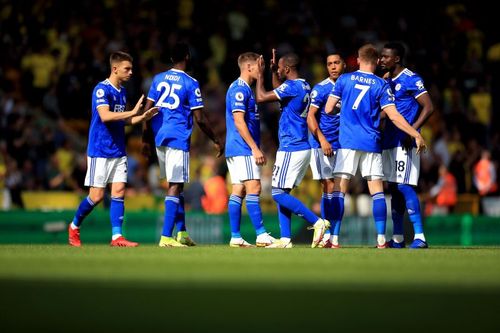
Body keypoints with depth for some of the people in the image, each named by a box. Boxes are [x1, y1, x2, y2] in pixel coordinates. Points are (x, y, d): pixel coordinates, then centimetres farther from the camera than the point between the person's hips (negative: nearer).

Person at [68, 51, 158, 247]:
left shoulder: (122, 92, 13)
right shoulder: (101, 89, -13)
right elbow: (105, 116, -26)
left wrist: (143, 117, 7)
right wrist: (132, 112, -28)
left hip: (118, 151, 7)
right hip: (100, 151, -7)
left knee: (119, 192, -2)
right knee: (97, 195, -4)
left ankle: (116, 236, -3)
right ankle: (74, 226, 17)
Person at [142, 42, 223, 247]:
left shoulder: (158, 79, 9)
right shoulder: (190, 84, -6)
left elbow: (148, 110, 8)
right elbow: (200, 119, -7)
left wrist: (145, 139, 16)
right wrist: (215, 141, 4)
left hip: (159, 138, 6)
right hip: (179, 139, -6)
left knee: (175, 185, 17)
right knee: (175, 187, -6)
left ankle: (182, 233, 20)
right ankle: (166, 237, -12)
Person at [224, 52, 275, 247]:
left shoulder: (245, 89, 19)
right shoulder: (239, 89, -12)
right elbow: (238, 121, -19)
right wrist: (255, 148, -20)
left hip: (237, 150, 10)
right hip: (243, 149, -10)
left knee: (238, 191, 7)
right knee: (253, 188, -11)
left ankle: (235, 238, 6)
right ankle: (261, 236, -14)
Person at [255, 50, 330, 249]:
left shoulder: (291, 86, -15)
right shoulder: (304, 87, 14)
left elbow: (261, 97, -12)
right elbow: (279, 93, 34)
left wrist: (260, 74, 0)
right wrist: (273, 71, 31)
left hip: (291, 149, -10)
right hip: (302, 148, 10)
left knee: (279, 193, -8)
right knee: (281, 193, 12)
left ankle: (317, 222, -12)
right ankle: (285, 239, 9)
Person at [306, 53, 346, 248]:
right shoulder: (320, 89, -5)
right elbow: (310, 116, -10)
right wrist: (322, 140, -19)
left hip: (341, 145, 5)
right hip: (322, 144, -5)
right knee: (329, 187, -7)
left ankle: (334, 237, 6)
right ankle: (327, 236, -3)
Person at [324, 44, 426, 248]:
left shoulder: (344, 79, 4)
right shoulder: (381, 85, 1)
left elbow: (328, 109, 6)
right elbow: (394, 116, -6)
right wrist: (416, 135, -2)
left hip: (347, 142, 0)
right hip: (372, 144, 0)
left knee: (339, 189, 0)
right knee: (377, 191, 4)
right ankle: (381, 238, -2)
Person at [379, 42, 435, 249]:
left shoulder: (410, 79, -10)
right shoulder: (387, 81, 16)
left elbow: (428, 108, -15)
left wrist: (411, 132, -21)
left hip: (404, 142, -9)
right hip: (389, 142, 9)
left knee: (404, 186, -15)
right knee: (394, 188, 11)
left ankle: (419, 237, -16)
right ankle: (397, 238, 18)